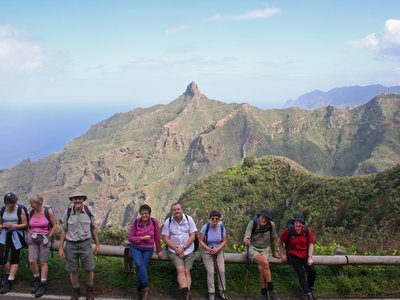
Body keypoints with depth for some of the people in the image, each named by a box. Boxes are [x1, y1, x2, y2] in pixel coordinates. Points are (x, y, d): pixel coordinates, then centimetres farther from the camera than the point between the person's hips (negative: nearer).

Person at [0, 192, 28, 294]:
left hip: (16, 235, -3)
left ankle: (10, 282, 6)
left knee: (14, 259, 1)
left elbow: (25, 224, -5)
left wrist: (13, 225, -19)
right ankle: (8, 274, 21)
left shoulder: (20, 209, -7)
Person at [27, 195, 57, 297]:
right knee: (32, 261, -7)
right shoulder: (31, 212, 5)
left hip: (44, 238, -3)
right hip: (33, 238, 4)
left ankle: (43, 285, 8)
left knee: (43, 262, -1)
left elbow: (54, 226, 0)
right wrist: (29, 236, 7)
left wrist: (48, 237, -6)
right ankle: (37, 280, 17)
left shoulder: (48, 211, -8)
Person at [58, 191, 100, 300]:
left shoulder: (89, 210, -5)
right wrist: (60, 248, 1)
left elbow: (93, 228, 4)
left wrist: (97, 244, 3)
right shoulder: (67, 212, -5)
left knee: (89, 269, 3)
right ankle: (75, 291, 29)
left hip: (85, 243, 0)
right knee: (73, 270, 8)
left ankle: (89, 290, 26)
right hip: (71, 245, 0)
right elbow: (64, 230, 3)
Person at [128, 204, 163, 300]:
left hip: (148, 249, 0)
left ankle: (141, 289, 4)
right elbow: (130, 237, -2)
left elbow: (157, 238, 5)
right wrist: (142, 238, -13)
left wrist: (159, 250, 9)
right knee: (139, 265, -24)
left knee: (142, 267, -13)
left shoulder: (154, 222, -4)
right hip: (136, 248, 0)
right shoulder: (135, 222, -5)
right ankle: (146, 288, -14)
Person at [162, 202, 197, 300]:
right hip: (174, 251, -1)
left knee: (187, 271, -10)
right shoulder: (168, 222, -1)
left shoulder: (189, 219, -3)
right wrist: (176, 249, -11)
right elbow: (166, 238, -1)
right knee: (180, 269, -20)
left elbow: (192, 236, -3)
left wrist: (183, 248, -12)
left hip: (188, 251, 1)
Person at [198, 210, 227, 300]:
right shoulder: (206, 226, -17)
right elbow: (200, 241, -10)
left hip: (218, 251, 2)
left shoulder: (222, 227, -9)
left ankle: (222, 290, 9)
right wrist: (209, 249, -21)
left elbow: (224, 241, 0)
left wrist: (217, 249, -17)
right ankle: (211, 292, 2)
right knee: (210, 271, -14)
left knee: (221, 270, -11)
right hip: (207, 251, -2)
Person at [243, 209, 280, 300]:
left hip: (265, 249, 2)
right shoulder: (252, 223, -18)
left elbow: (272, 239, 5)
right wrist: (246, 240, -54)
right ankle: (271, 289, -16)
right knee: (265, 263, -30)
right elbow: (246, 237, -30)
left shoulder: (271, 225, -10)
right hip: (252, 248, -2)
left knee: (261, 268, -26)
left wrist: (274, 253, 16)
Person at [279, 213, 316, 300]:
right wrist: (283, 254, 1)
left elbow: (311, 244, 0)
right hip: (293, 254, -2)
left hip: (304, 253, 3)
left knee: (312, 271, -14)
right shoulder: (288, 231, -16)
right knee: (301, 273, -15)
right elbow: (280, 242, -1)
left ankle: (310, 289, 14)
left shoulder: (307, 230, -9)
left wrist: (310, 257, -7)